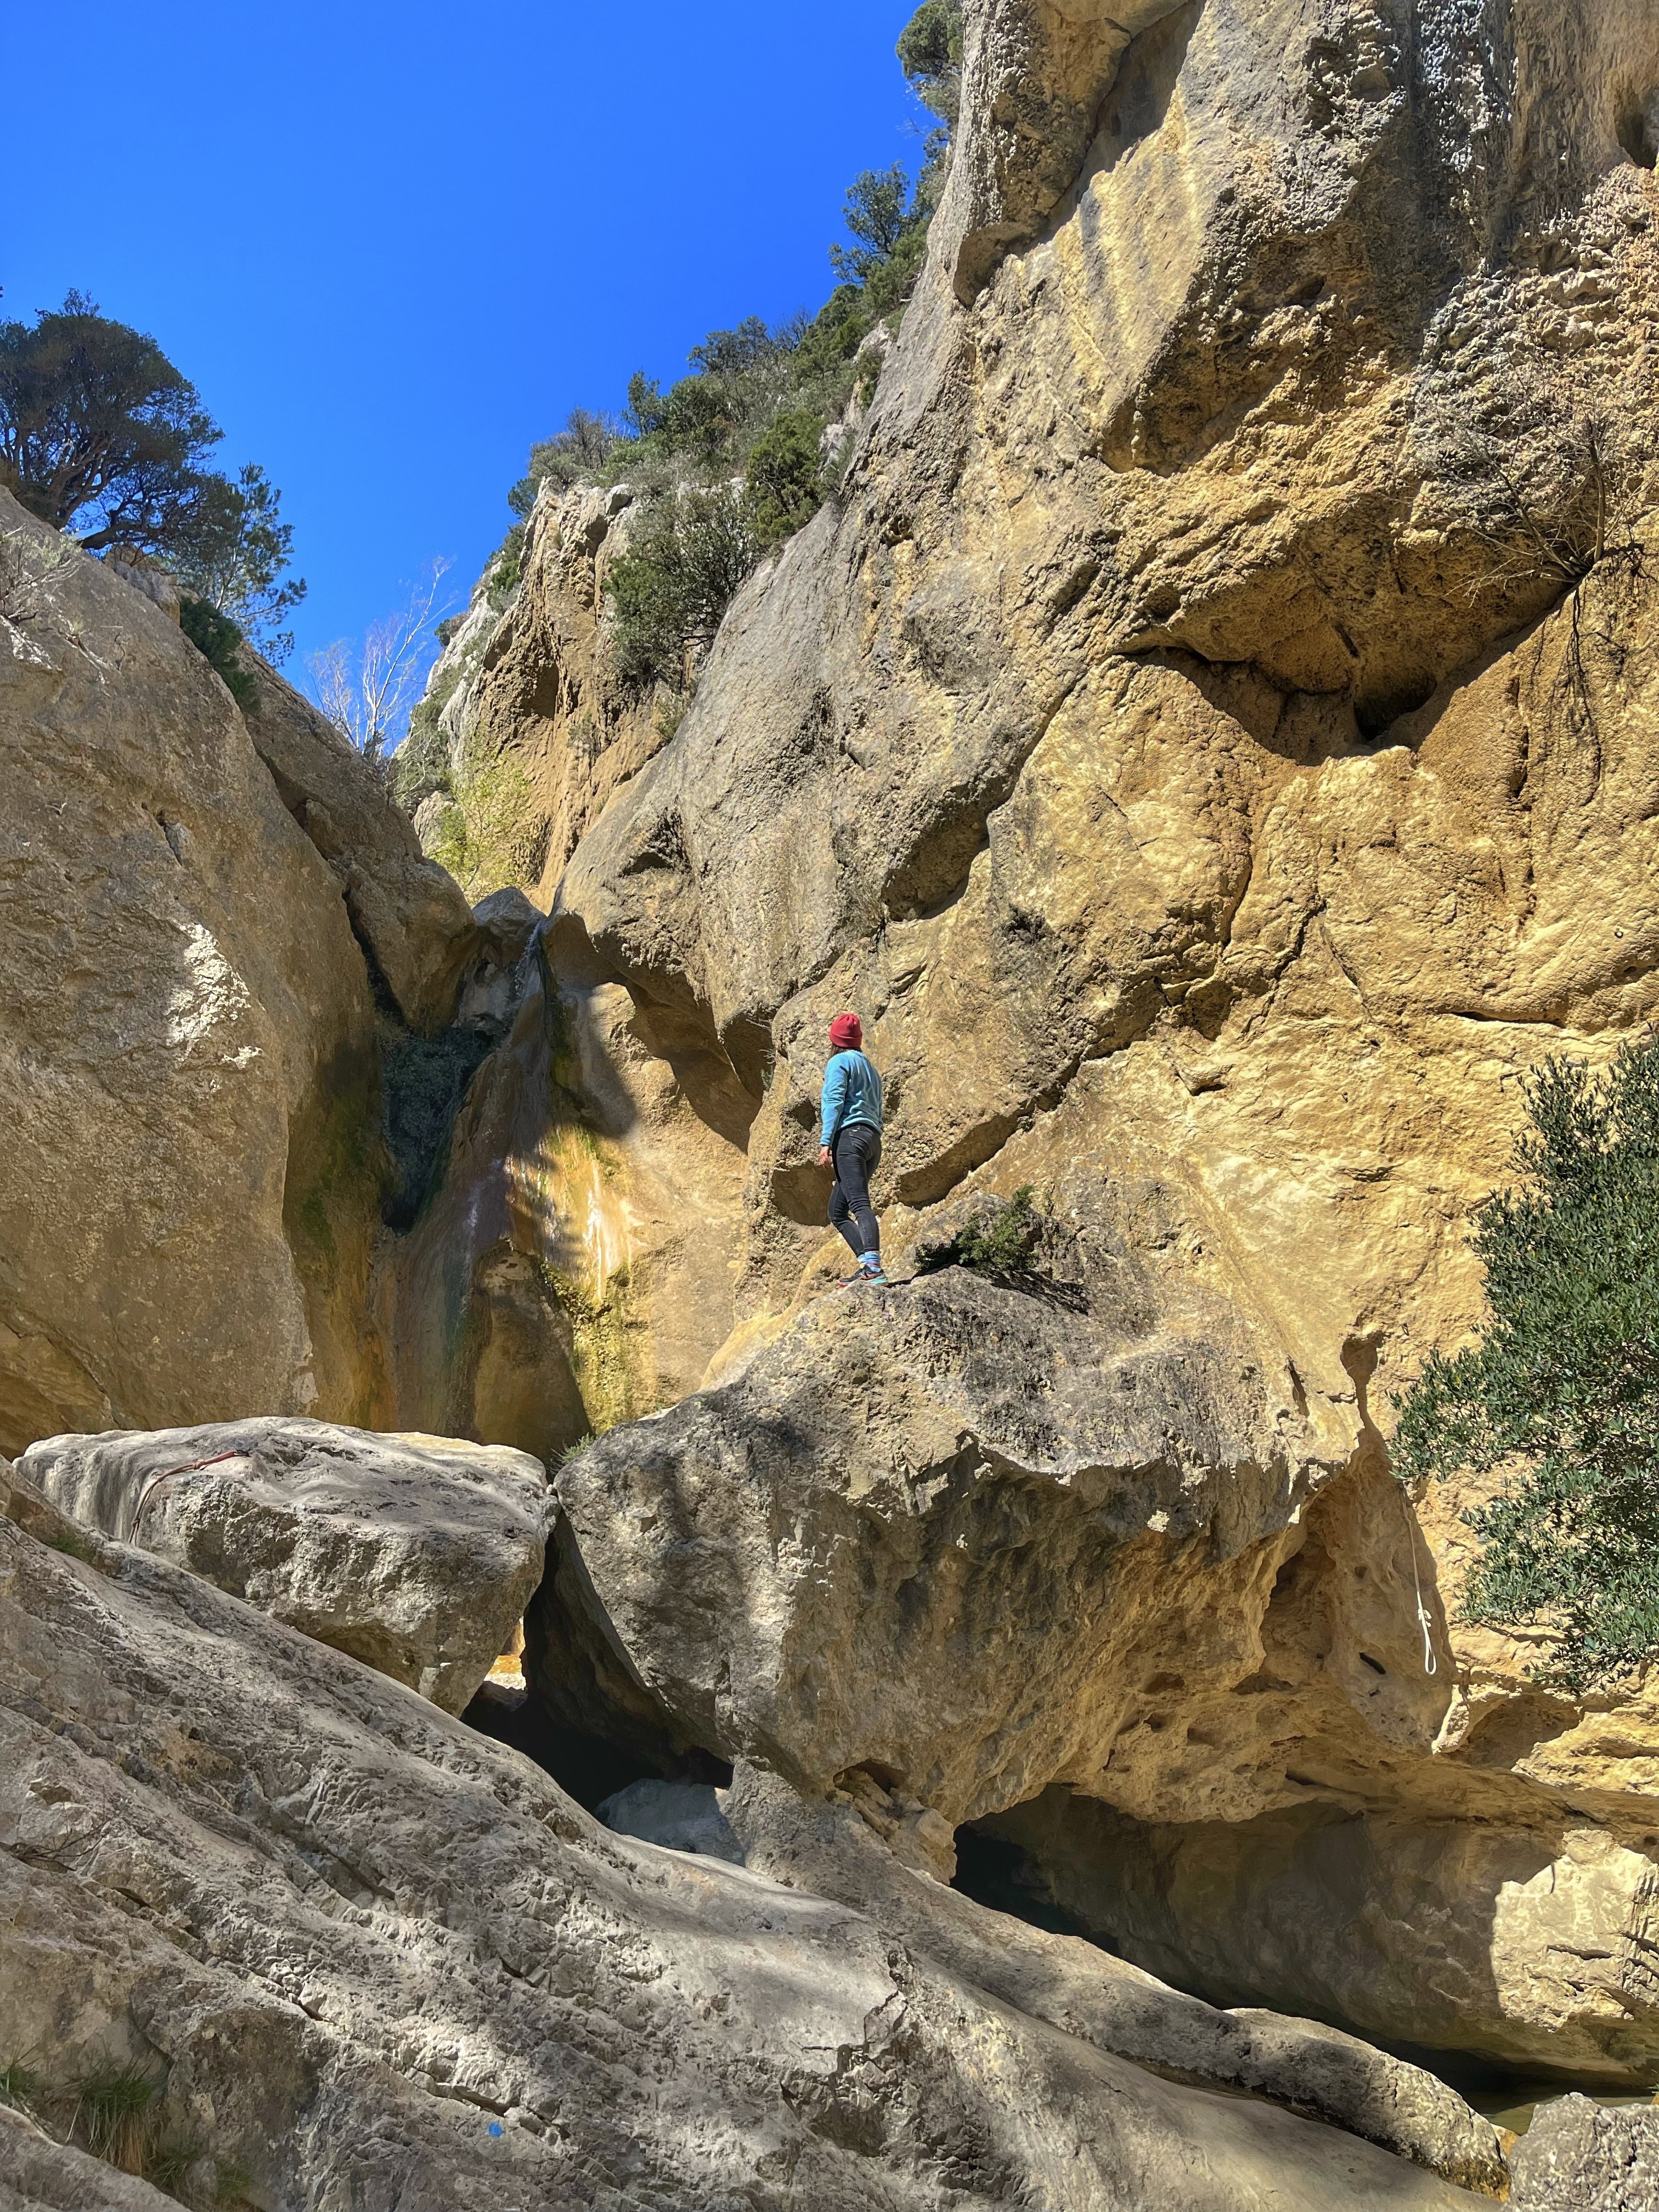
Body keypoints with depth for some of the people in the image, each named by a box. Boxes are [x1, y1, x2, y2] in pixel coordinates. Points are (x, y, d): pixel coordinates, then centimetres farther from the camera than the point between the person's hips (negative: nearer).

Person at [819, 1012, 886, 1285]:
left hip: (850, 1136, -8)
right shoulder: (870, 1069, 29)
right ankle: (869, 1264, -3)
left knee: (860, 1204, -21)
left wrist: (826, 1143, -15)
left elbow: (834, 1102, -9)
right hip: (873, 1142, 8)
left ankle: (873, 1268, -36)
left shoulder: (840, 1061, 4)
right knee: (837, 1211, 11)